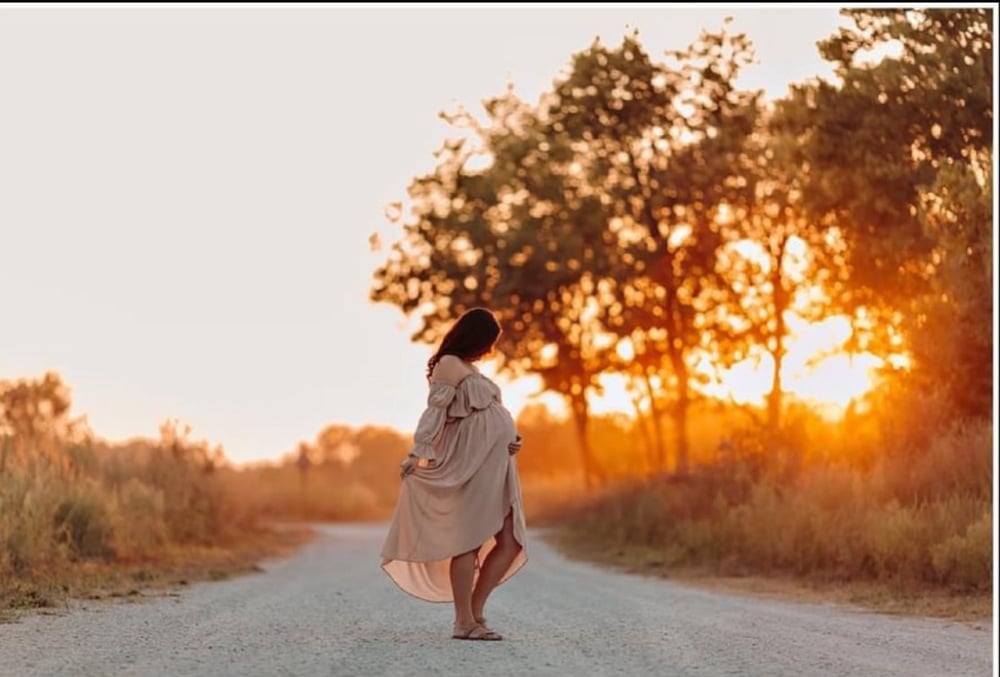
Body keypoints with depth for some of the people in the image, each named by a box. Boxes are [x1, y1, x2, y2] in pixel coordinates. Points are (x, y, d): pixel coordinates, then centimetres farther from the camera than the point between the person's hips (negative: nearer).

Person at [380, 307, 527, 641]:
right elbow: (434, 412, -14)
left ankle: (475, 613, 8)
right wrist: (419, 454, -23)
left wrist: (511, 440, 6)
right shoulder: (449, 365, -3)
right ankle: (464, 622, -7)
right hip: (472, 463, -9)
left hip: (496, 464, 9)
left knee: (511, 543, 2)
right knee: (469, 540, -9)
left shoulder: (469, 369, 24)